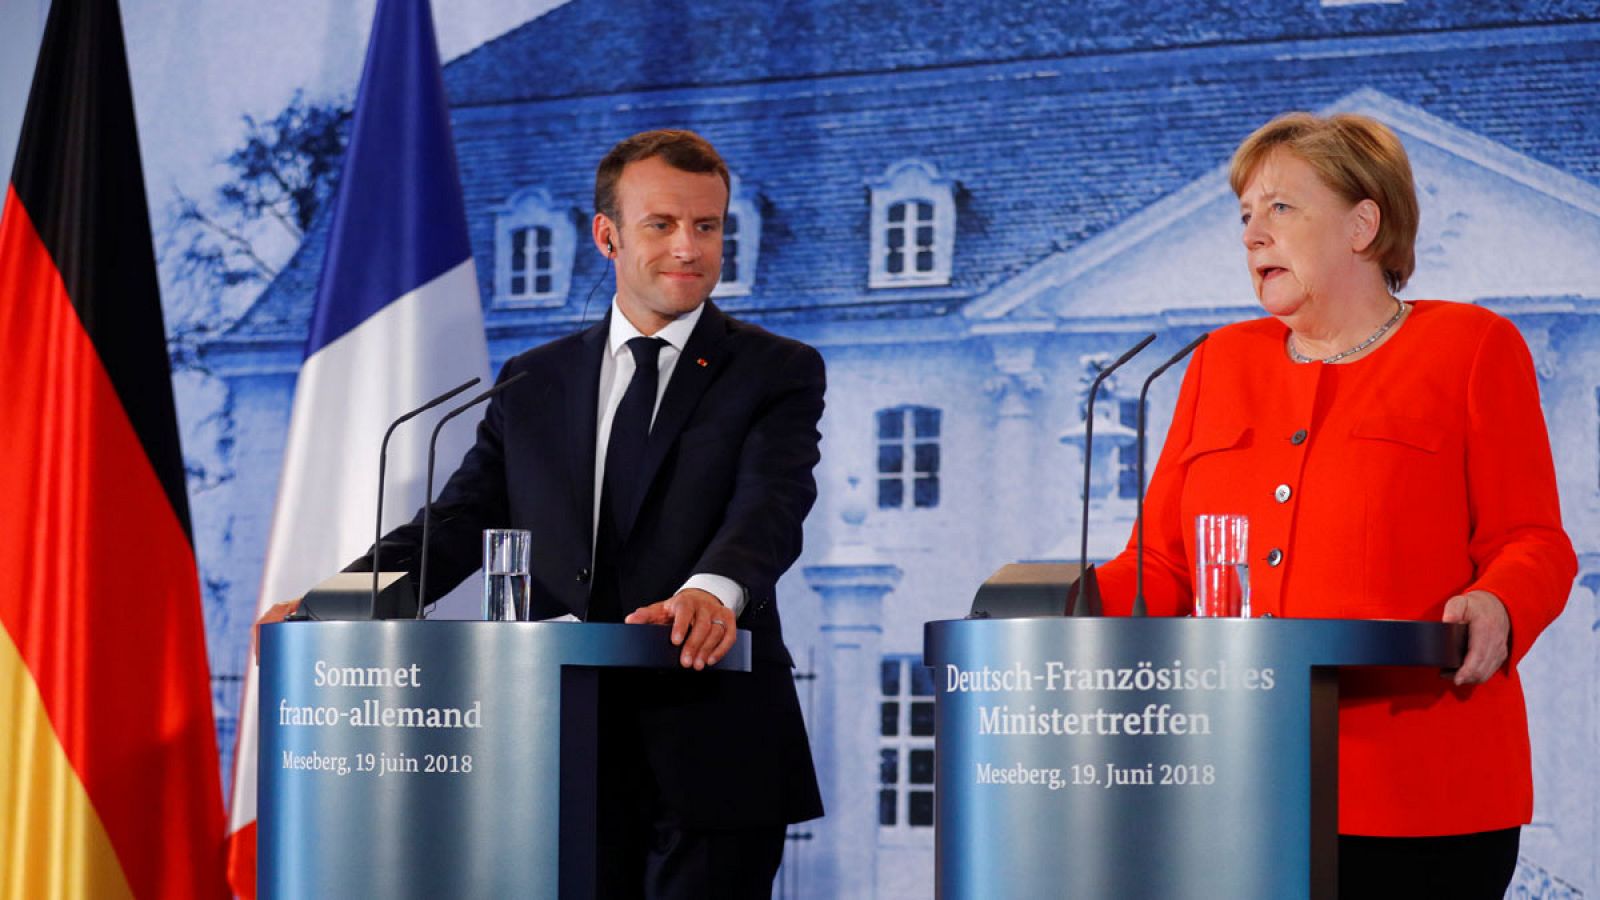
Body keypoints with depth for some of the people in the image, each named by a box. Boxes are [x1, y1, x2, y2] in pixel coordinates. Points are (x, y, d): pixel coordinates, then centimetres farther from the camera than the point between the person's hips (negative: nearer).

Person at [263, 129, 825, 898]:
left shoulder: (778, 372, 3)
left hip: (710, 762, -3)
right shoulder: (534, 384, 14)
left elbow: (771, 503, -14)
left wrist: (713, 589, -37)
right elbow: (461, 521, 7)